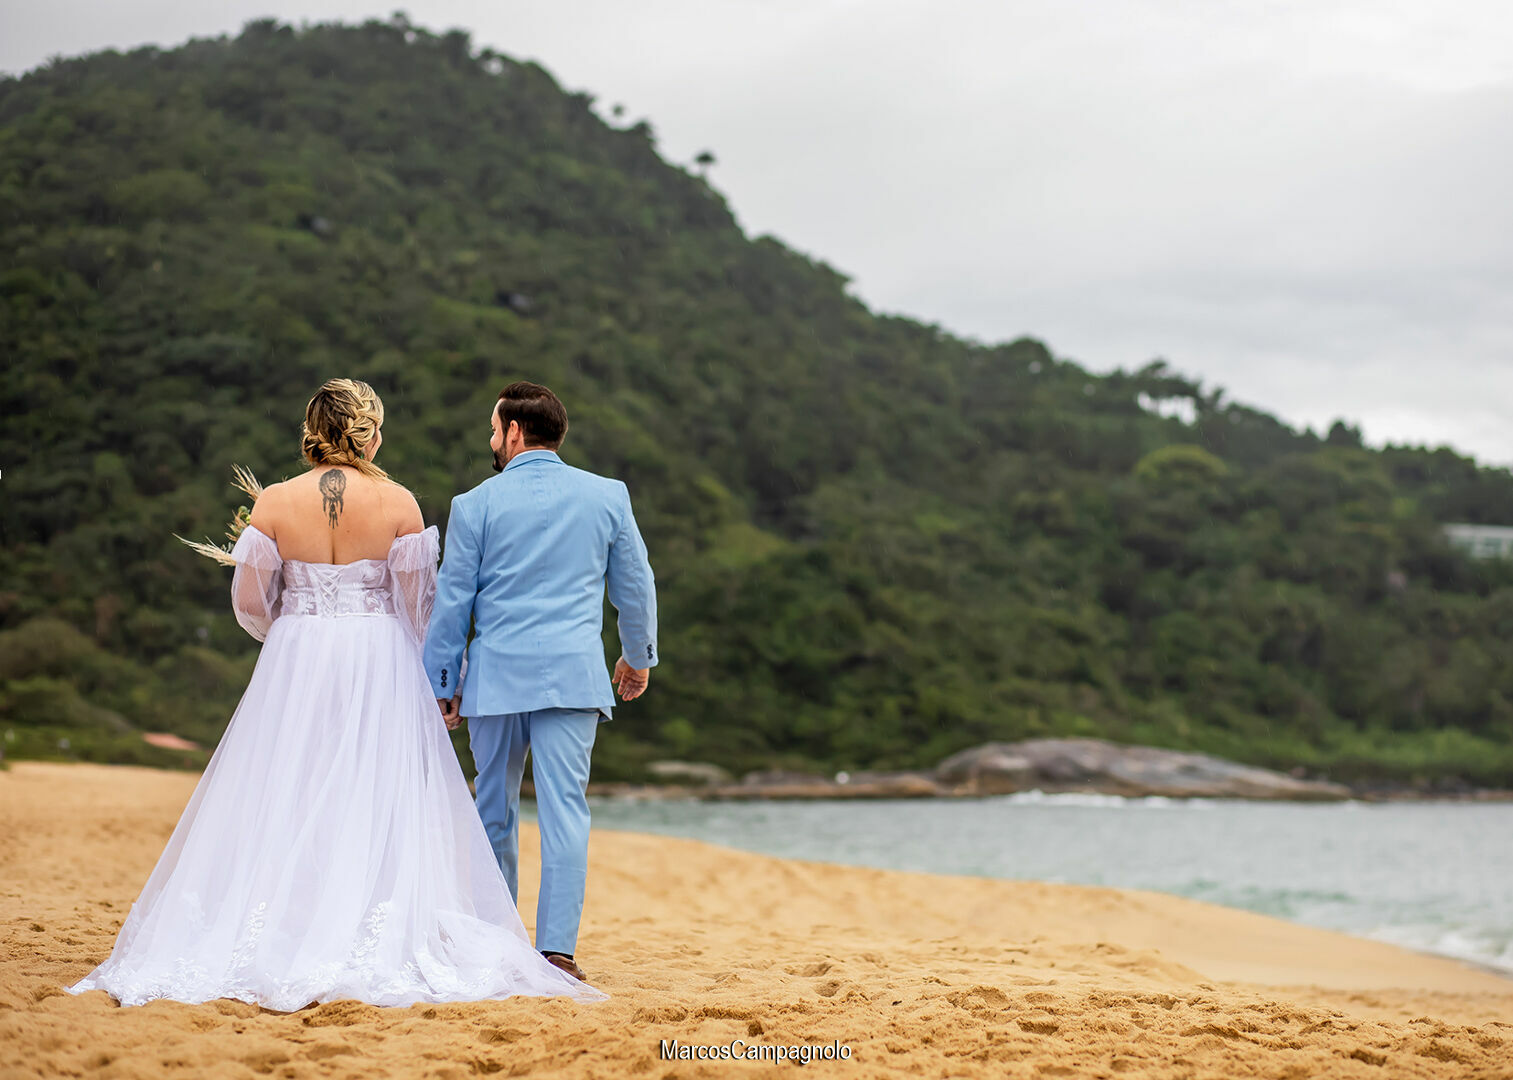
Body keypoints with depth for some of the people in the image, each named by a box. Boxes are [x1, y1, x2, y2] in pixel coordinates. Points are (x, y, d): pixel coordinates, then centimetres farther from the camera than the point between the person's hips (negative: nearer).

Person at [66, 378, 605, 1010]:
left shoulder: (274, 502, -3)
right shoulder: (398, 503, -5)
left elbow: (249, 601, 1)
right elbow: (417, 602, 0)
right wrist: (404, 656, 19)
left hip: (294, 661, 1)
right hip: (379, 662, -1)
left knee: (284, 797, 6)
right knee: (376, 799, 3)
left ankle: (273, 940, 5)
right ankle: (372, 944, 1)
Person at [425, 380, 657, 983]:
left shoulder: (475, 505, 0)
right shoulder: (607, 496, 4)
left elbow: (451, 601, 3)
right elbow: (635, 587, 11)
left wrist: (443, 685, 12)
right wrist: (638, 656, 26)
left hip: (495, 676, 0)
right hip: (573, 673, 0)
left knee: (494, 812, 12)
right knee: (565, 808, -3)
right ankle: (557, 949, -9)